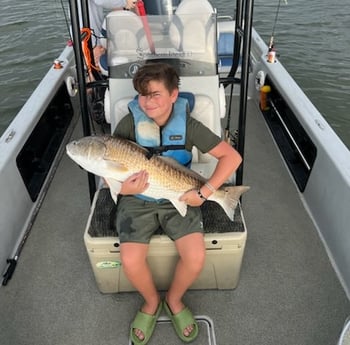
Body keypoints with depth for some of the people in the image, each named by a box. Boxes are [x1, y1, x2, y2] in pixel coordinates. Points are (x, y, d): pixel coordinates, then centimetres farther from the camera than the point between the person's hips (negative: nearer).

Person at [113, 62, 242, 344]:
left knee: (196, 258, -19)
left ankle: (174, 300, 16)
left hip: (179, 198, 0)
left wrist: (204, 193, -21)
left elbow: (232, 157, -11)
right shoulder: (129, 124, -11)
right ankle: (152, 301, 17)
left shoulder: (187, 124, -11)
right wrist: (123, 188, -30)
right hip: (137, 199, 0)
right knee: (131, 261, -19)